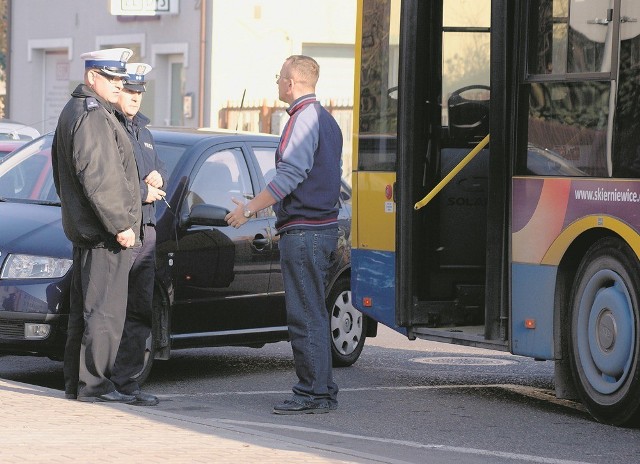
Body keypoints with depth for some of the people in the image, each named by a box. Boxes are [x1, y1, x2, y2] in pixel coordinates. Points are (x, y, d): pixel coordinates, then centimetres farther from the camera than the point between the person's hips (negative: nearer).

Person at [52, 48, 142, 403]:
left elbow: (63, 175, 25)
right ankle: (93, 384, -7)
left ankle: (76, 382, 17)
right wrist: (120, 225, -20)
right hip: (104, 232, -11)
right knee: (104, 309, -8)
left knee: (84, 309, 13)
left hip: (83, 228, 11)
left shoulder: (73, 112, 18)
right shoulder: (93, 117, -16)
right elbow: (97, 178, -23)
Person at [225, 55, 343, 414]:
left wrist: (249, 209, -15)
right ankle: (324, 391, 17)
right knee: (314, 314, 14)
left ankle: (313, 394, -6)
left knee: (305, 316, -7)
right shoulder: (326, 120, 17)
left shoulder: (304, 119, -13)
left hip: (303, 232, -10)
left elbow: (290, 176, -21)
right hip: (325, 226, 10)